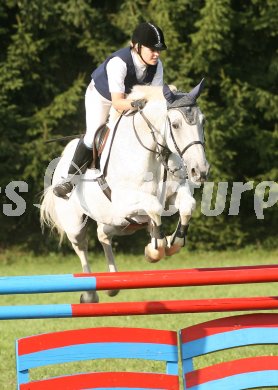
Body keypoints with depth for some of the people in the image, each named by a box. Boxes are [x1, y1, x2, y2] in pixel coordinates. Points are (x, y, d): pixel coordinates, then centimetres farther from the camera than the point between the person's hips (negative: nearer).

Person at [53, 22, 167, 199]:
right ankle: (71, 178, -4)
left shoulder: (157, 66, -23)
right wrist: (135, 104, -63)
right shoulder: (119, 63, -41)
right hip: (101, 96, -6)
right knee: (93, 135, -19)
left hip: (129, 95, 6)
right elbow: (117, 102, -44)